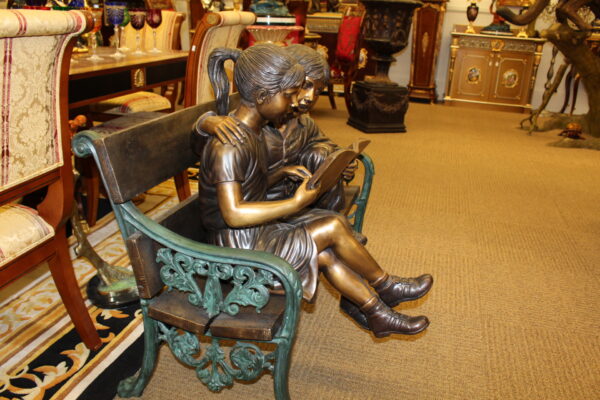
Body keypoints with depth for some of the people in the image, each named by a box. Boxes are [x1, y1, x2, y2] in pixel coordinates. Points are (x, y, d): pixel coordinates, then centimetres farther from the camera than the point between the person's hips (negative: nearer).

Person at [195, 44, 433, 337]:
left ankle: (379, 315, 15)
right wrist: (295, 204, -26)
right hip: (239, 246, -9)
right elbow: (233, 214, -29)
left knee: (327, 255, -1)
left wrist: (281, 174, -2)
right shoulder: (228, 145, -25)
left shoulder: (252, 131, 5)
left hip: (257, 230, 9)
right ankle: (384, 286, 11)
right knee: (334, 227, -11)